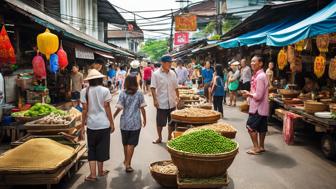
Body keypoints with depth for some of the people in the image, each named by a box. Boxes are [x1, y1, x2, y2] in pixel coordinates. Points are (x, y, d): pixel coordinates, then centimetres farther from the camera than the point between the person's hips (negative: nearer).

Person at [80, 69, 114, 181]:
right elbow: (107, 108, -5)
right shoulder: (105, 90, -6)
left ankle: (93, 174, 6)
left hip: (91, 124, 1)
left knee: (92, 149, 11)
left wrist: (83, 124, 6)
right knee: (102, 148, 13)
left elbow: (85, 109, -3)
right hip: (104, 124, -1)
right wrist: (112, 123, 2)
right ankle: (100, 171, 26)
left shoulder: (84, 91, -2)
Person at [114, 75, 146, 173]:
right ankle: (128, 164, 1)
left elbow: (119, 108, -9)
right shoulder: (139, 94, -5)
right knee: (131, 144, 3)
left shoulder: (123, 94, -5)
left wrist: (114, 116, 8)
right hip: (135, 123, -1)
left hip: (125, 122, 2)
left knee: (125, 143, 19)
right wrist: (144, 119, 9)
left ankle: (126, 161, 37)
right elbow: (142, 108, -3)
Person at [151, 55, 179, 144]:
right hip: (161, 103, -4)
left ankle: (170, 137, 30)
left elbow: (176, 87, 13)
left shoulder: (172, 73, 6)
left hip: (172, 103, 4)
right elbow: (153, 88, -11)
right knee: (160, 122, 6)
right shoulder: (156, 74, -8)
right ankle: (159, 138, 24)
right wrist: (155, 100, -17)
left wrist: (178, 97, 12)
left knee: (172, 121, 13)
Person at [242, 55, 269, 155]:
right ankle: (261, 146, 27)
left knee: (250, 126, -3)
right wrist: (249, 94, 7)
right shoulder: (258, 75, 11)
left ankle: (256, 148, 4)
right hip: (261, 107, 10)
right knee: (261, 127, 16)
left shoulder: (260, 77, -21)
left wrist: (248, 94, -9)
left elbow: (258, 96, -24)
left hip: (258, 107, -10)